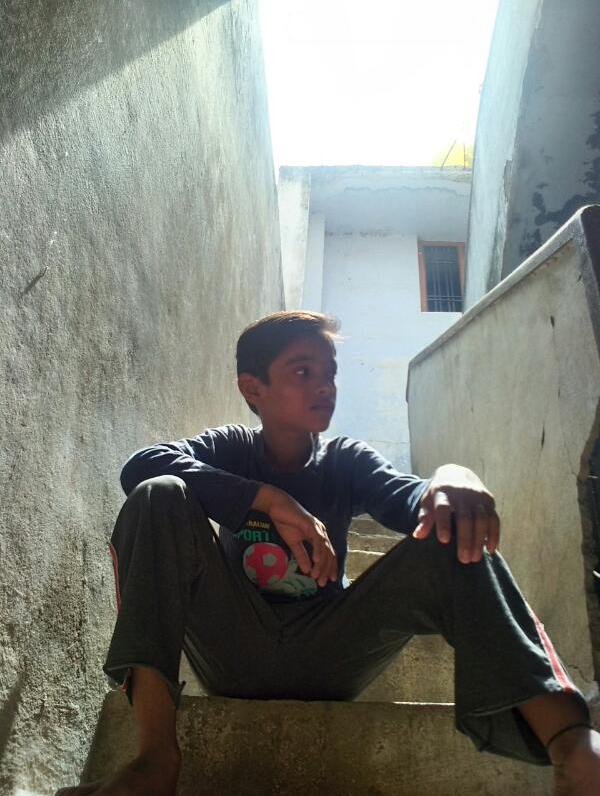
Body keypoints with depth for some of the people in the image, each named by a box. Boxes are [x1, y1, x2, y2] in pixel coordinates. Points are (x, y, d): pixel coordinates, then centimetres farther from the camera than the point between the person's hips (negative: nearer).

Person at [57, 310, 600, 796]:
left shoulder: (348, 461, 6)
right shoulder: (230, 448, 3)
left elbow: (407, 499, -17)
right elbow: (141, 466, -19)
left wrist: (449, 480, -41)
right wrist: (270, 499, -28)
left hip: (325, 661, 1)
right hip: (236, 654, 0)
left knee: (450, 541, -19)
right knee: (160, 497, -22)